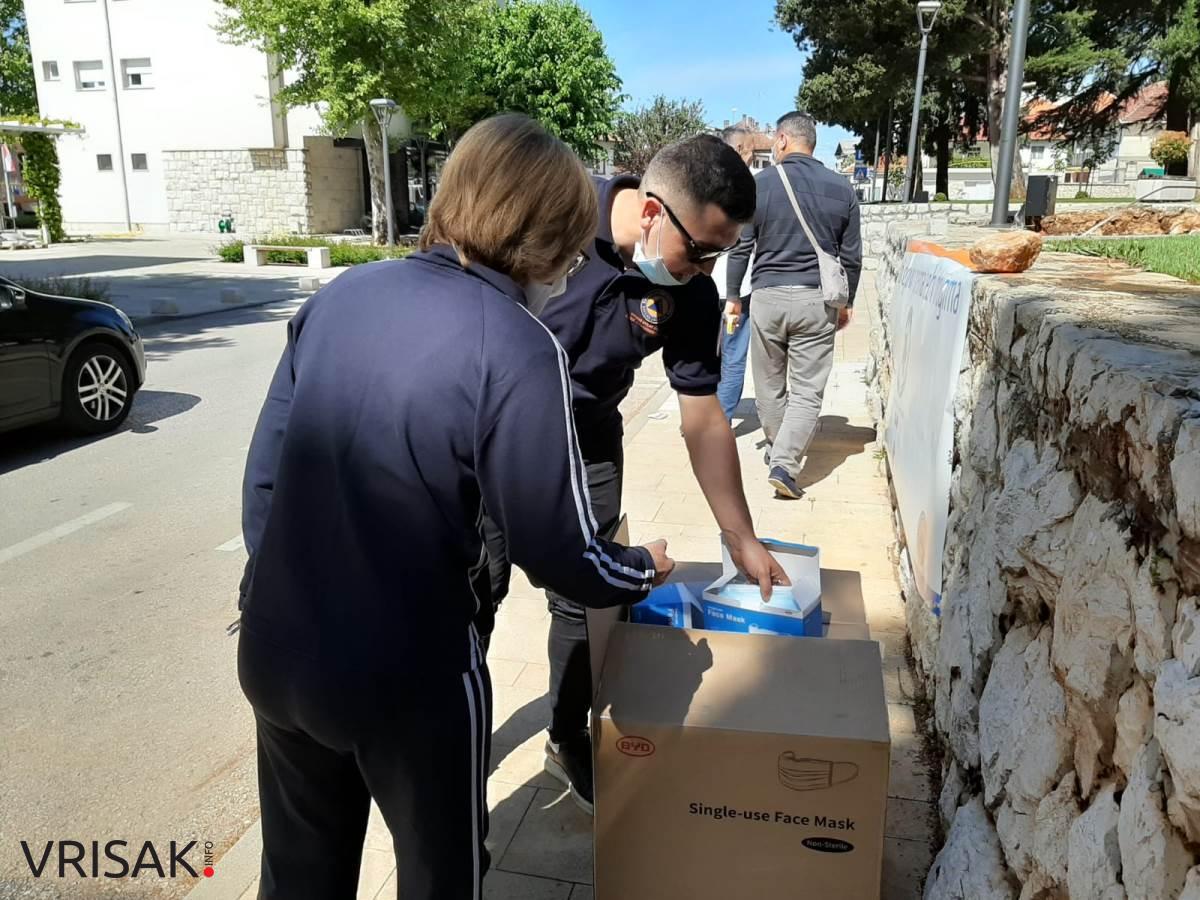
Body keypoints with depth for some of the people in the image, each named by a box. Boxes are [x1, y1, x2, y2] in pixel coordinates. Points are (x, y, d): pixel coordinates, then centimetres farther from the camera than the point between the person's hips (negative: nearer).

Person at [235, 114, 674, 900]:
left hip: (277, 655, 6)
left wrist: (281, 595, 16)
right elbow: (561, 553, -16)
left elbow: (265, 472, 4)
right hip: (407, 679, -5)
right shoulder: (518, 349, -19)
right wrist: (644, 568, 4)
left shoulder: (339, 296, -1)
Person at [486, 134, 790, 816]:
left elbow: (705, 420, -6)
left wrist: (743, 540, -2)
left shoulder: (692, 296, -13)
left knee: (585, 600, 8)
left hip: (584, 453, 3)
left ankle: (570, 741, 33)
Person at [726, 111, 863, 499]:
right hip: (816, 300, 1)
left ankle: (777, 451, 31)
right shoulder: (841, 188, 4)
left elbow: (740, 248, -1)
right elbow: (851, 256, 7)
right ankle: (784, 464, -8)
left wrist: (732, 296, 9)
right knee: (807, 390, 3)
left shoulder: (759, 184, -2)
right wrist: (846, 302, 19)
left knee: (770, 385, 15)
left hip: (767, 296, 0)